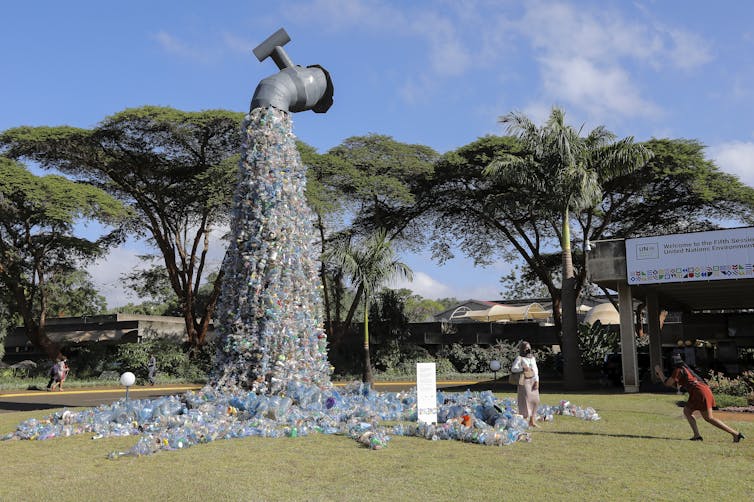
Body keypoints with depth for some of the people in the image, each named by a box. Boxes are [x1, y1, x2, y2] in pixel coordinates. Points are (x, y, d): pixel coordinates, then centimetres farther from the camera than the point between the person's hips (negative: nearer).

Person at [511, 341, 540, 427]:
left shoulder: (532, 358, 16)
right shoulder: (519, 358, -2)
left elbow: (536, 370, 12)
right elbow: (513, 369, -9)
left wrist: (537, 381, 1)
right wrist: (523, 369, -22)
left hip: (533, 380, 6)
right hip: (524, 381, -6)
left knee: (535, 400, 4)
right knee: (525, 400, -7)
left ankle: (532, 421, 12)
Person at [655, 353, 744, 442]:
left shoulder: (678, 370, -6)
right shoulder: (684, 368, 22)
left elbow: (668, 383, -5)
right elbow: (675, 385, 27)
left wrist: (659, 371, 5)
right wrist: (661, 375, 25)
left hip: (700, 392, -9)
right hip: (705, 389, 9)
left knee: (709, 418, -1)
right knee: (687, 411, 12)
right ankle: (697, 435, 2)